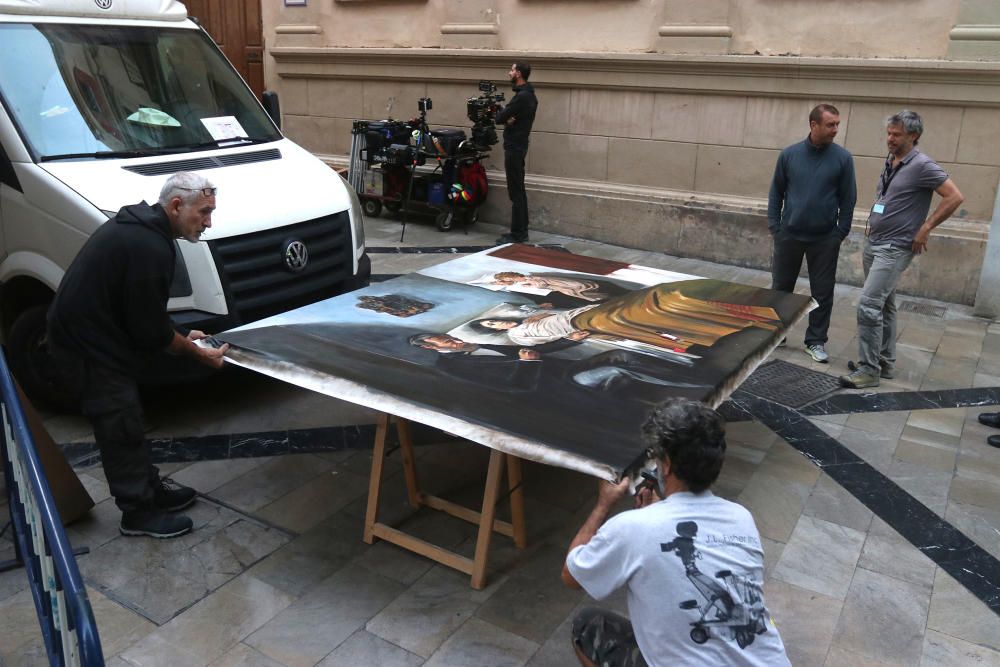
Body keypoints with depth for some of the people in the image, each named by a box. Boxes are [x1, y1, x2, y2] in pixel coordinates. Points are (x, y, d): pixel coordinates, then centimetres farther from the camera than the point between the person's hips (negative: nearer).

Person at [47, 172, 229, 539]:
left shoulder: (138, 224, 6)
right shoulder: (150, 248, -26)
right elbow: (150, 329, -21)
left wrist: (180, 336, 12)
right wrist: (194, 351, -7)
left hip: (81, 332, 10)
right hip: (89, 346, -10)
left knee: (126, 422, 19)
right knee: (122, 429, 1)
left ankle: (150, 487, 33)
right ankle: (140, 513, 14)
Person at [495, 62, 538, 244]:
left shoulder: (522, 96, -18)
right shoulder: (528, 94, 15)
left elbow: (499, 118, -19)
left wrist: (502, 113, 2)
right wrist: (507, 117, -9)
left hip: (514, 147, -11)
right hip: (518, 145, 11)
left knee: (516, 192, -7)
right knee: (518, 191, 14)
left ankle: (517, 234, -4)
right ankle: (521, 231, 20)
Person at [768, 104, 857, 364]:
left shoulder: (843, 158, -3)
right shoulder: (789, 154, -1)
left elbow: (848, 199, 1)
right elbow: (776, 192, 6)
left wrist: (840, 233, -3)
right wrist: (774, 227, 0)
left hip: (825, 240, 0)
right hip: (789, 235, 1)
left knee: (822, 293, 6)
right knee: (781, 288, 10)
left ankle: (816, 342, 17)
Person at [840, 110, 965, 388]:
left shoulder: (922, 166, -12)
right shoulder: (890, 163, 12)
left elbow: (955, 197, -14)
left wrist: (925, 229, -14)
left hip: (894, 249, -9)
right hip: (874, 244, 9)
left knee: (869, 305, -15)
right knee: (884, 306, 14)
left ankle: (869, 369, -8)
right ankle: (885, 362, 24)